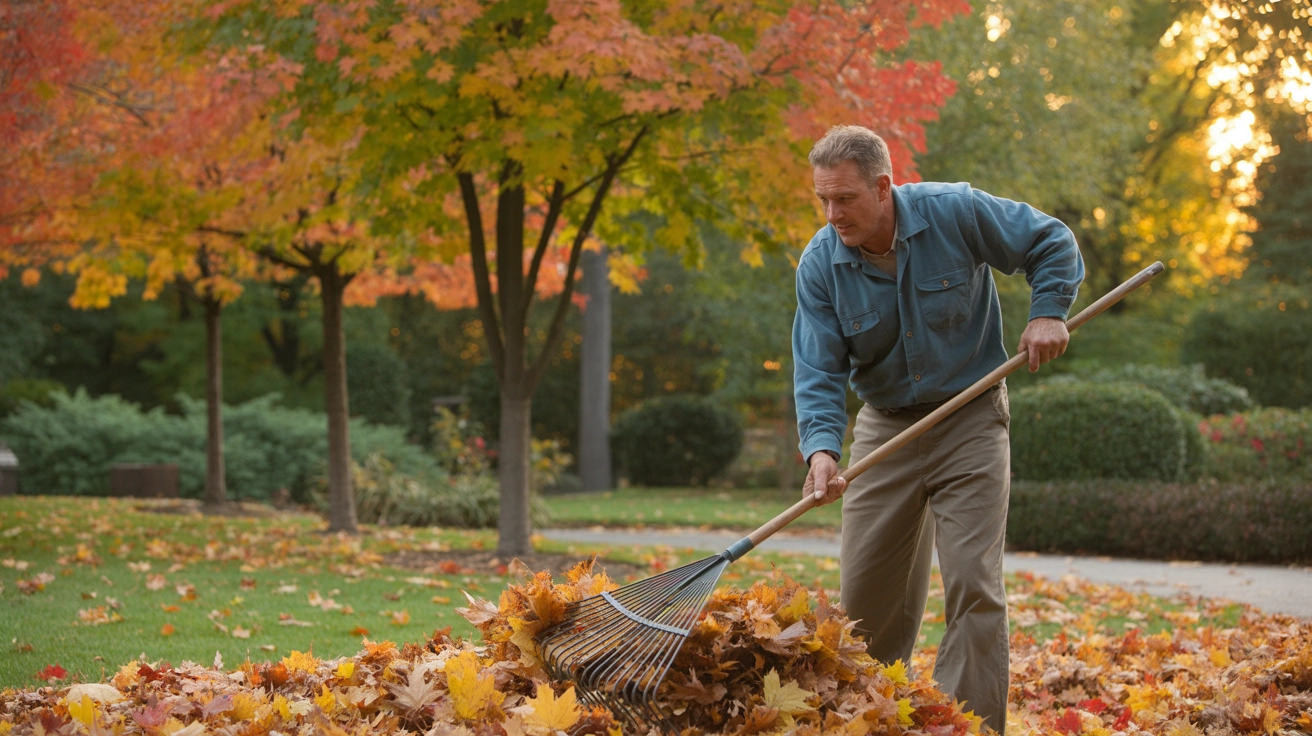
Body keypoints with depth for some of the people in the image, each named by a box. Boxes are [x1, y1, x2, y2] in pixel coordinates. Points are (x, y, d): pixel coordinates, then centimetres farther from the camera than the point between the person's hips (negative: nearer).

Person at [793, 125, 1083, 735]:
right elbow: (818, 371, -14)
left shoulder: (956, 213, -15)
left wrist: (1048, 312, -15)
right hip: (885, 428, 3)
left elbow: (1051, 244, -1)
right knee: (866, 593, 5)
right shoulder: (820, 266, -10)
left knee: (973, 585, -11)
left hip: (970, 421, -2)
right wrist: (821, 447, -30)